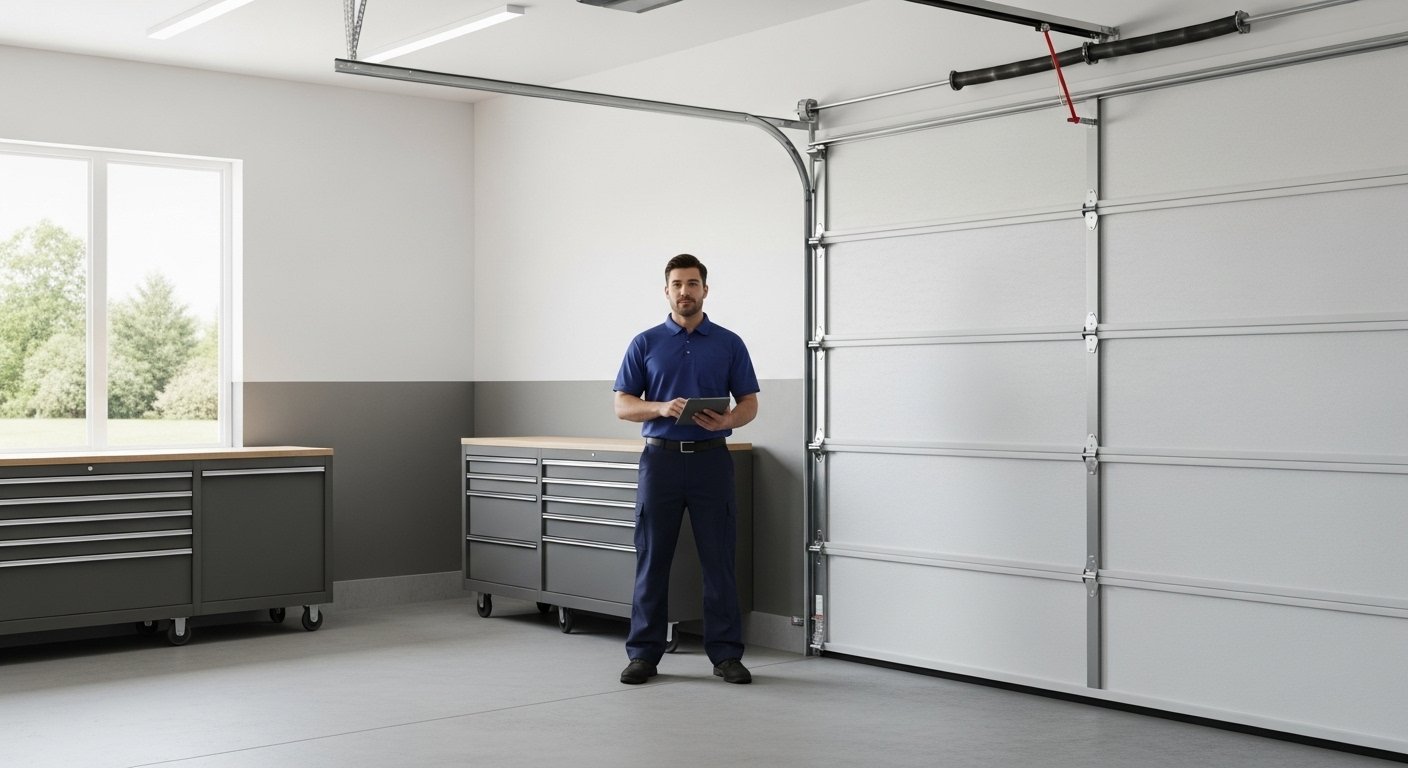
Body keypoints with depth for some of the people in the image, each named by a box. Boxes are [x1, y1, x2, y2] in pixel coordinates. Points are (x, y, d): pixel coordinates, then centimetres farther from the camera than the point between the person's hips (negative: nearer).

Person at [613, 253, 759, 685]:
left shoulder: (729, 344, 5)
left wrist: (727, 420, -18)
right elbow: (623, 406, 1)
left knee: (719, 563, 2)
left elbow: (749, 403, 5)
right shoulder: (645, 343, 4)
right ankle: (644, 653, 11)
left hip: (711, 460, 0)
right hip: (660, 459, 0)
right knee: (652, 562, 3)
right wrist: (661, 408, -19)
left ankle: (726, 654, 10)